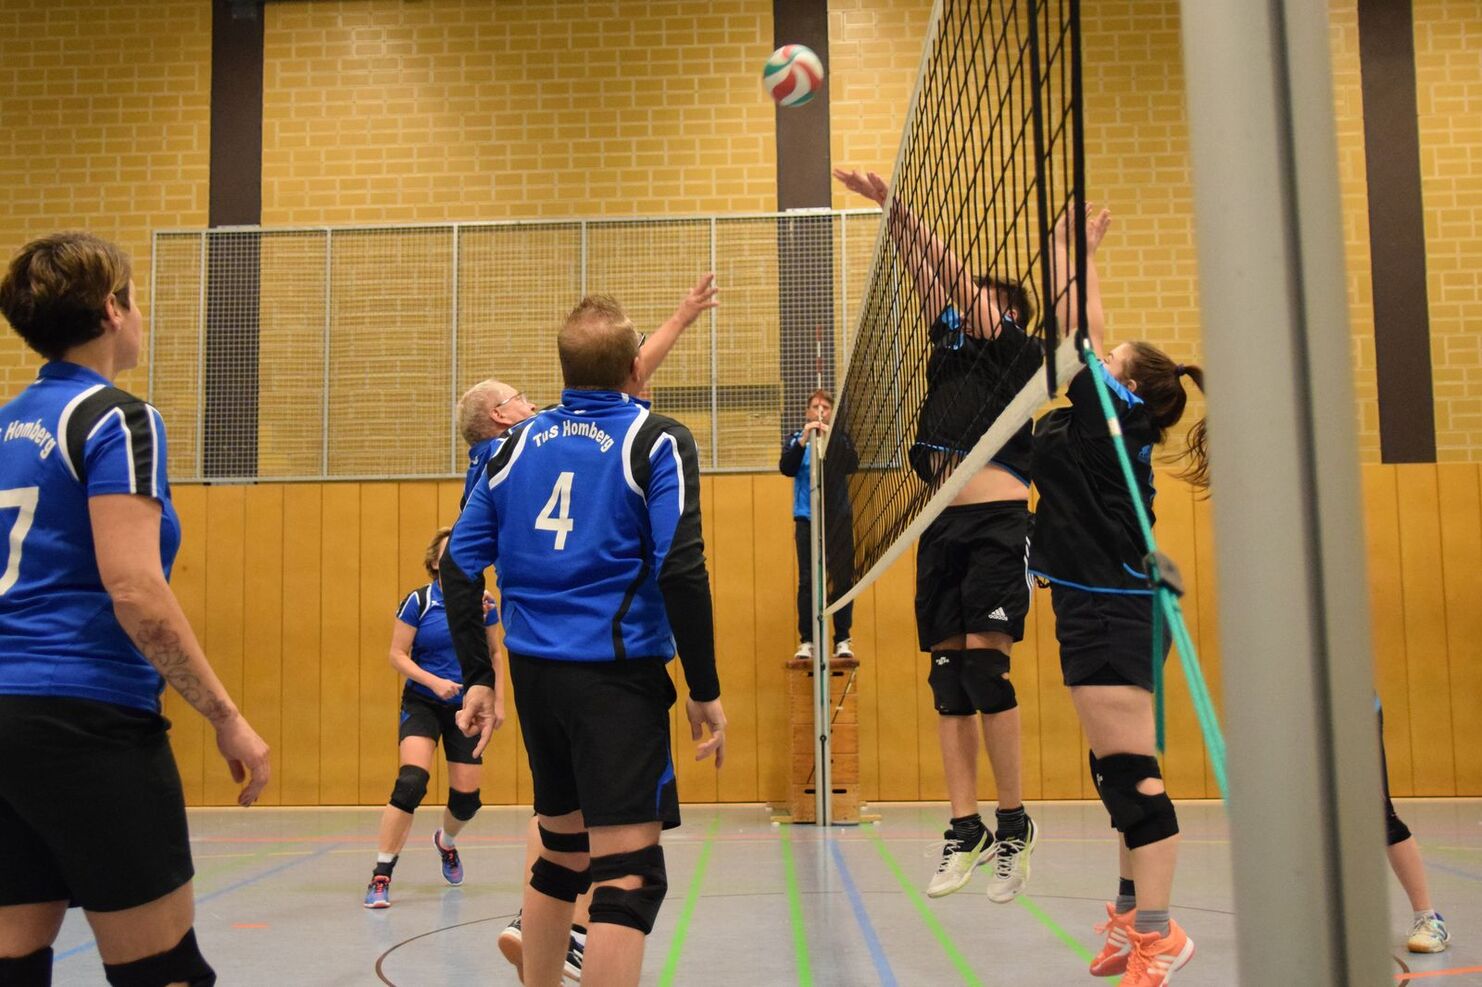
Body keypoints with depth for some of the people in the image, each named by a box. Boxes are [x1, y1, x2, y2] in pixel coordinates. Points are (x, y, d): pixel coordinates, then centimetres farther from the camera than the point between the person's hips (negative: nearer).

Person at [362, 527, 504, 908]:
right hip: (422, 703, -3)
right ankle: (381, 875, -14)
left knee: (466, 796, 5)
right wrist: (434, 682, -21)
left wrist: (498, 701, 4)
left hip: (467, 706, 3)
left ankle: (445, 842, 42)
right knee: (411, 781, -23)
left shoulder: (482, 604, 1)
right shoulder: (418, 601, -8)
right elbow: (397, 654, -7)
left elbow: (494, 654, 11)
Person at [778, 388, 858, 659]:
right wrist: (803, 440, -21)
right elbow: (786, 469, -8)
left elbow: (853, 465, -10)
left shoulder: (841, 438, 5)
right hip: (807, 520, 0)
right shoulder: (796, 439, 7)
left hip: (838, 519, 0)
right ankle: (806, 640, 5)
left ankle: (843, 640, 6)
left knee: (842, 579, -1)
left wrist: (832, 438, -22)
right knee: (807, 581, 0)